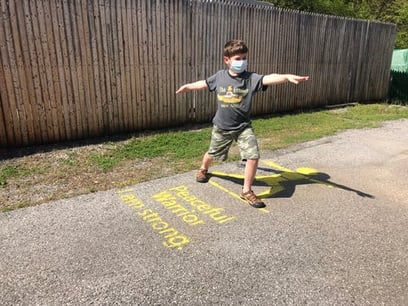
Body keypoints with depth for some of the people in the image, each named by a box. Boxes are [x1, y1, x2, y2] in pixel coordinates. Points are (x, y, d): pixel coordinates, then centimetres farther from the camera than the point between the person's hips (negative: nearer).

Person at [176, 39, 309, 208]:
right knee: (212, 154, 20)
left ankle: (247, 191, 5)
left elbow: (268, 79, -32)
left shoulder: (251, 78, -13)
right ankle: (203, 169, 56)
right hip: (221, 127, 1)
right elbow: (205, 83, 14)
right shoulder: (219, 76, -5)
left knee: (253, 156, -14)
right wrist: (187, 86, 30)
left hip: (243, 127, -1)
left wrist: (287, 76, -51)